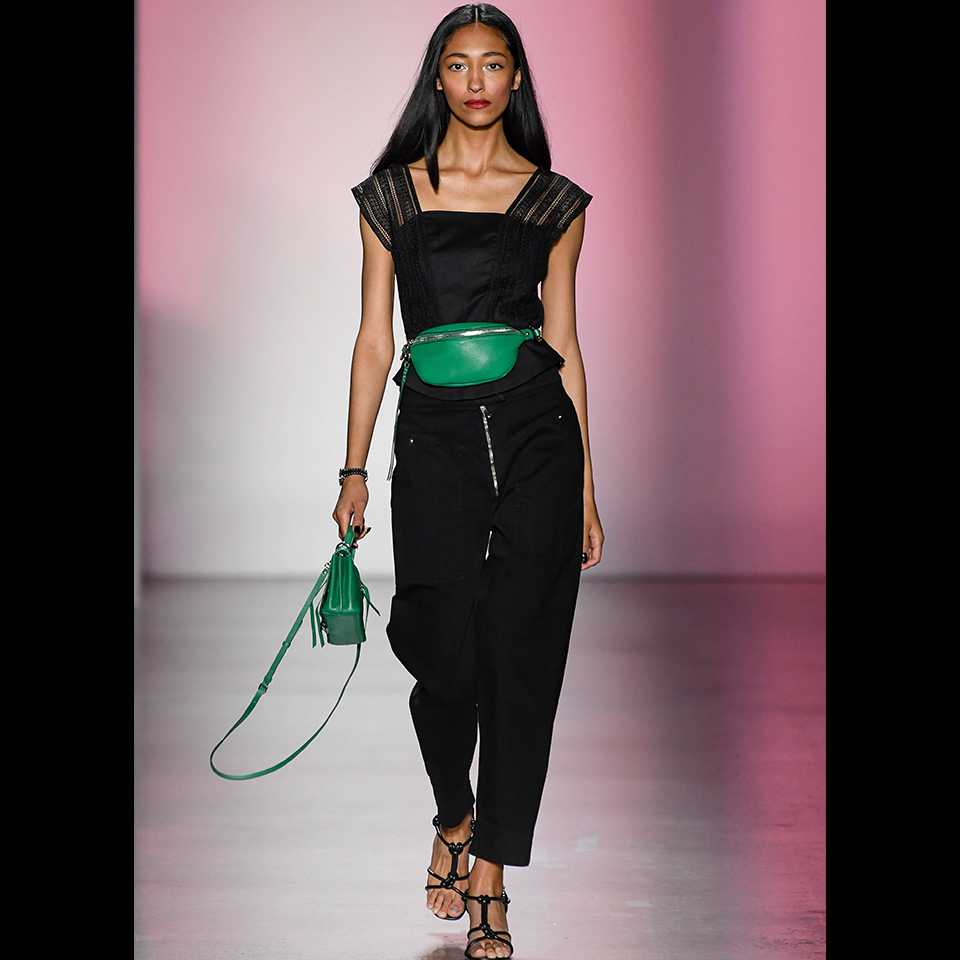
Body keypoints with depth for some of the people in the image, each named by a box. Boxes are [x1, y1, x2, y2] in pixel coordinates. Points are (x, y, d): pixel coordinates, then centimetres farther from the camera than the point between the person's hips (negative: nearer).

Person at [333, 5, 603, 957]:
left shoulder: (554, 200, 7)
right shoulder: (391, 194, 7)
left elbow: (564, 342, 9)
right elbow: (374, 340, 8)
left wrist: (587, 487, 7)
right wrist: (354, 469, 4)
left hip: (537, 437, 1)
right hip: (435, 440, 0)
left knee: (521, 655, 0)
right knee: (448, 657, -3)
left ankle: (489, 876, 12)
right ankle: (453, 816, 29)